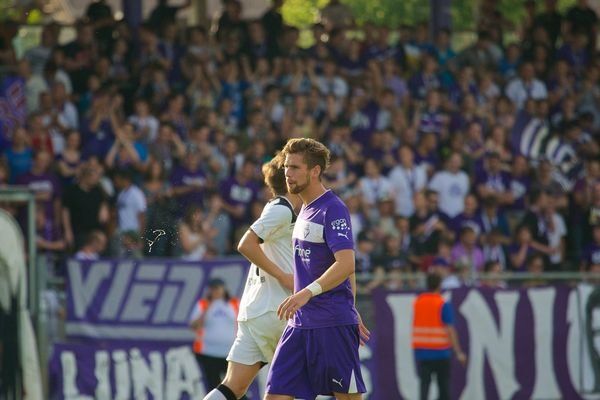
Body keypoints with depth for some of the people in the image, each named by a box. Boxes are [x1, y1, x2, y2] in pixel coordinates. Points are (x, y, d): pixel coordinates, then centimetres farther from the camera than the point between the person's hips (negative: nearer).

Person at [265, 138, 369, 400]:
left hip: (333, 324, -8)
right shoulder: (305, 210, 17)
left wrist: (307, 292, -35)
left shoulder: (333, 209, -12)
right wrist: (351, 311, 28)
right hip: (300, 323, 8)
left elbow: (346, 264, -23)